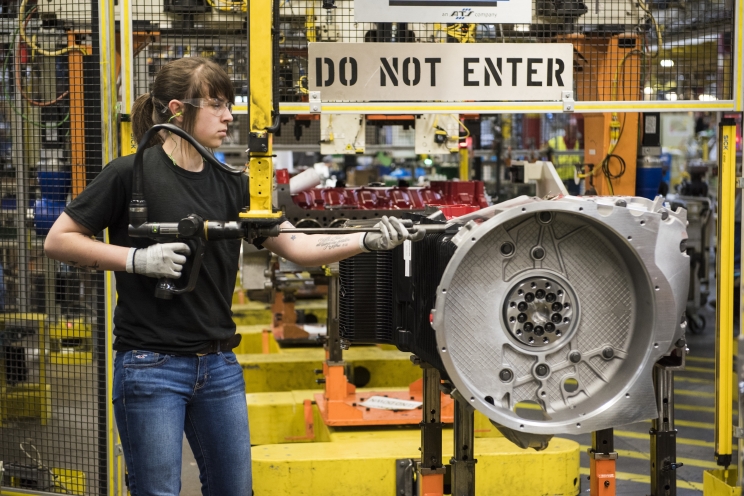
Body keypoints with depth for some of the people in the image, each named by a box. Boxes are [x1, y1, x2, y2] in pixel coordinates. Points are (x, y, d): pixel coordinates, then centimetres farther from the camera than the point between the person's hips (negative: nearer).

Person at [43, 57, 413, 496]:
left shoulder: (230, 187, 7)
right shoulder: (131, 175, -8)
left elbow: (295, 246, 3)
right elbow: (58, 240, -5)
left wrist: (370, 241, -11)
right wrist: (137, 259, -16)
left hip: (220, 367, 6)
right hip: (151, 365, -5)